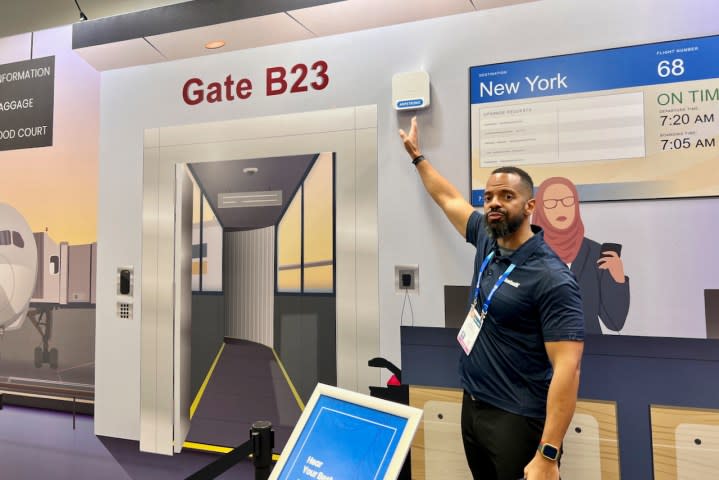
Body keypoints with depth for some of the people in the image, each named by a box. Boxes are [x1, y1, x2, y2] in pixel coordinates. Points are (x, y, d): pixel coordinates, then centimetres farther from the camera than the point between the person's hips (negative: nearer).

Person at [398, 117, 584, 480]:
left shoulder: (552, 279, -21)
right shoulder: (488, 242, 0)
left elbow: (567, 369, -24)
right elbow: (448, 198, 17)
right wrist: (417, 155, 25)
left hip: (517, 420, -7)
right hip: (473, 406, 7)